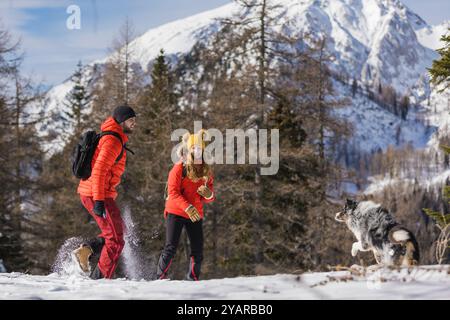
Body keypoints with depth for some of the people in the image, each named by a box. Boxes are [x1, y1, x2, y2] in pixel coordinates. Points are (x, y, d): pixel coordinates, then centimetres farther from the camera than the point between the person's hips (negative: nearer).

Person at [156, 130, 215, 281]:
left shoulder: (206, 171, 9)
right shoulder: (179, 169, -6)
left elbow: (210, 198, 13)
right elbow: (173, 192, -14)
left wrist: (208, 194, -12)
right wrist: (187, 207, -25)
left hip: (196, 215, 5)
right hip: (176, 212, -5)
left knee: (198, 250, 2)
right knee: (171, 248, -9)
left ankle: (192, 280, 13)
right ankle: (160, 277, 0)